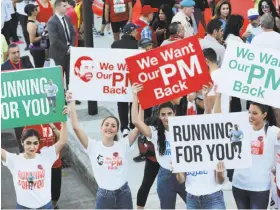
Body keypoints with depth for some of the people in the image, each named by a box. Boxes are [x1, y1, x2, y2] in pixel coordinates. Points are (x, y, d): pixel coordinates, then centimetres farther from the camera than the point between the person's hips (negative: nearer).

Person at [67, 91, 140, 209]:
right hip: (104, 195, -1)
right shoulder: (93, 146, -5)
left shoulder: (123, 145, -2)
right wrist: (71, 103, -17)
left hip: (123, 193, 2)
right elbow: (76, 127, -14)